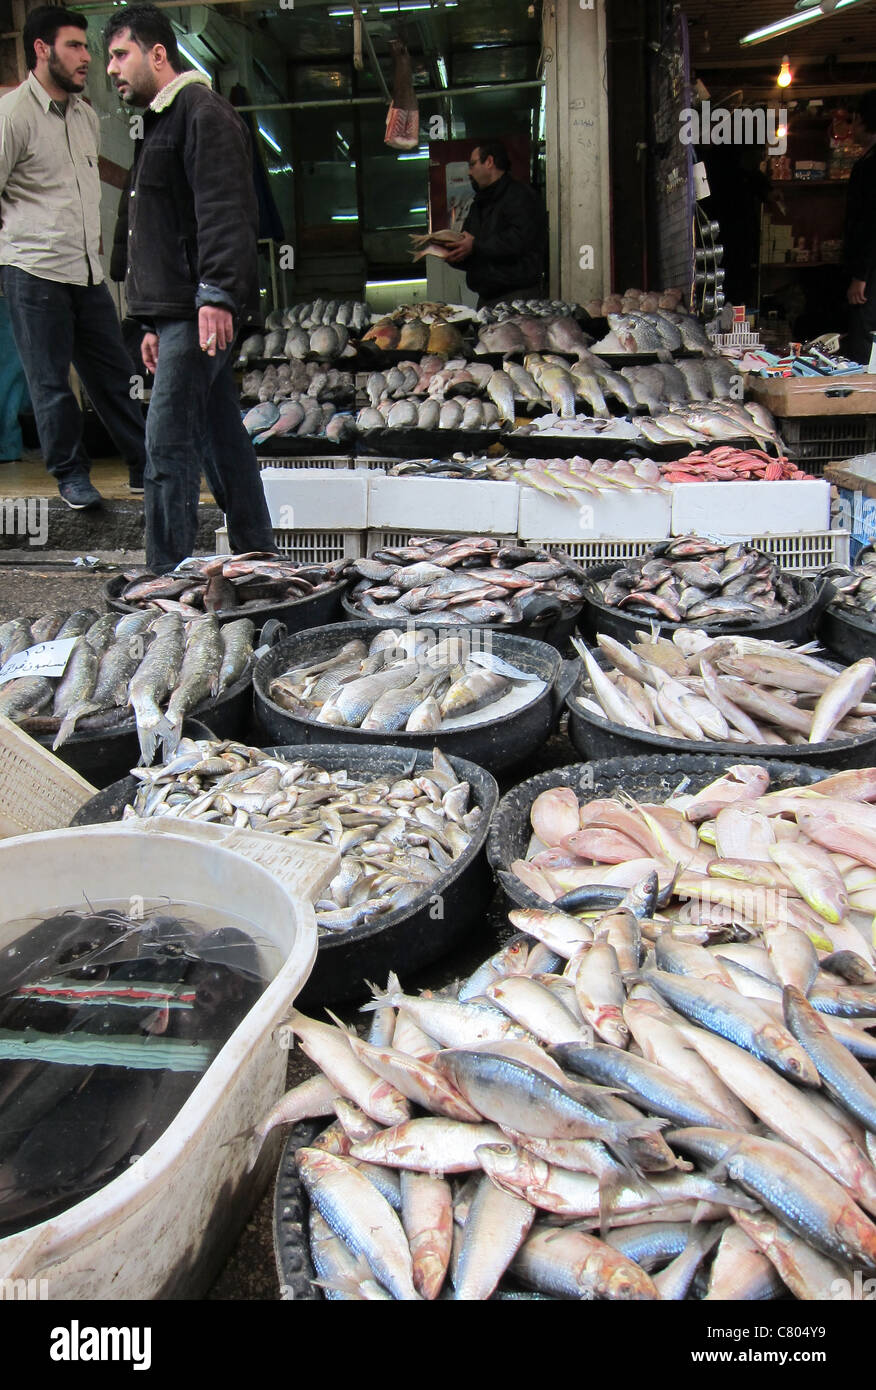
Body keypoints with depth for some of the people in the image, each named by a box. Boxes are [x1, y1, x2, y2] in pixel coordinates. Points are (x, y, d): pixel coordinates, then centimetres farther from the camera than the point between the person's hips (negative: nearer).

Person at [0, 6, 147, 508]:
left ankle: (146, 467, 15)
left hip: (88, 271, 6)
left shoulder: (86, 114, 14)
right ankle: (71, 475, 13)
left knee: (115, 372, 8)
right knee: (51, 381, 1)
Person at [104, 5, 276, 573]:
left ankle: (167, 581, -8)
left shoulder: (202, 112, -5)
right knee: (223, 440, 10)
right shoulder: (163, 121, 27)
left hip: (201, 314, -10)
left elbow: (225, 212, -18)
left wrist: (216, 296, -28)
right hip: (179, 313, 10)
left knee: (168, 444, -12)